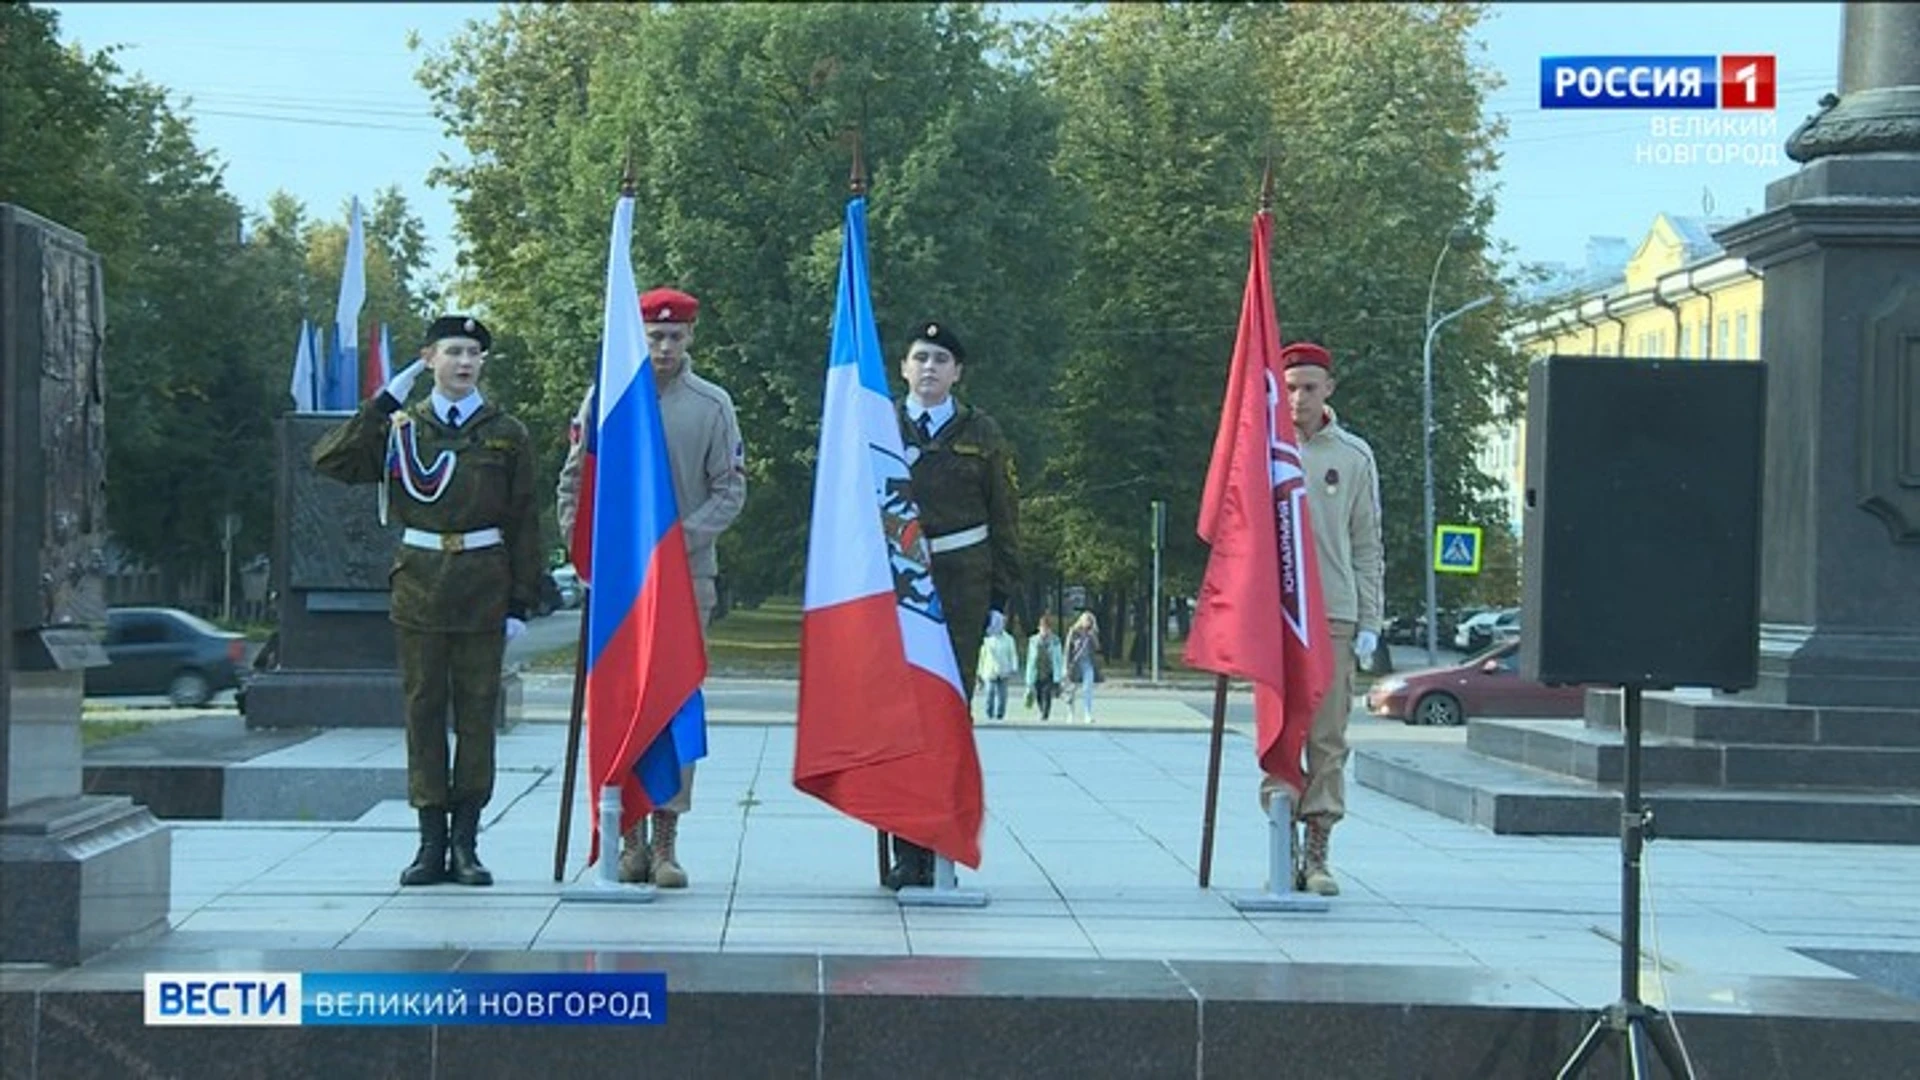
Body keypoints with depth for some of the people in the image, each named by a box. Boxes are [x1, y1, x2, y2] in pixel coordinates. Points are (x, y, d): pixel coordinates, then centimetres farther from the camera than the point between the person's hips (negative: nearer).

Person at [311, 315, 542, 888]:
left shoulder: (506, 434, 6)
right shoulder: (400, 426, 6)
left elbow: (524, 523, 6)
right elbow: (330, 461, -4)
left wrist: (521, 602, 0)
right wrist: (382, 403, -8)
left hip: (483, 587, 0)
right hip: (419, 579, 0)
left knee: (477, 711, 2)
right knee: (423, 709, 2)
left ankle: (466, 841, 8)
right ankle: (432, 840, 7)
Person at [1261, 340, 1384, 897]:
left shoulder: (1353, 456, 8)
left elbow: (1367, 545, 11)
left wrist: (1369, 621, 5)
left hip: (1335, 612, 1)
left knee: (1328, 737, -1)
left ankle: (1317, 854, 4)